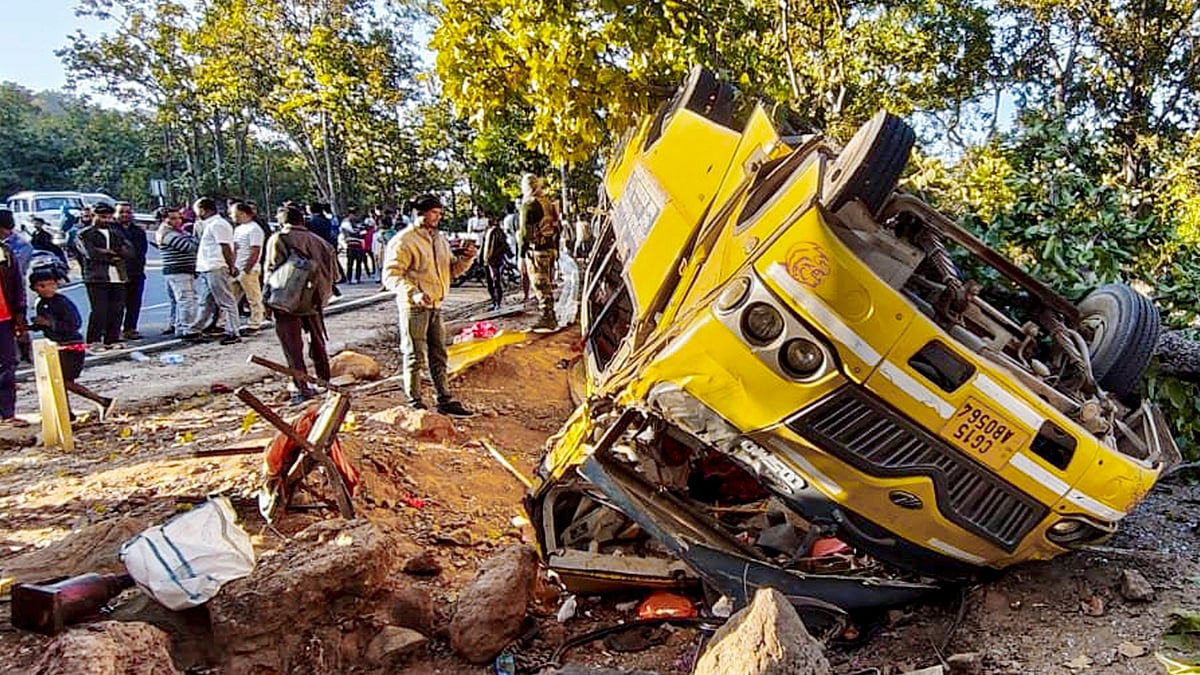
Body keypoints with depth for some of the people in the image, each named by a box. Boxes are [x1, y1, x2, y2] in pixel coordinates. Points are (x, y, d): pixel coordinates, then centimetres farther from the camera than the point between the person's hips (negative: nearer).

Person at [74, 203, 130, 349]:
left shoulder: (116, 233, 22)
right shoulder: (84, 234, 6)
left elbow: (128, 251, 8)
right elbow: (91, 254, -10)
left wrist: (108, 252, -7)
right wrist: (113, 258, -5)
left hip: (118, 277, 5)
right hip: (96, 277, -5)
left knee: (117, 311, 2)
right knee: (99, 311, -10)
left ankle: (112, 340, 9)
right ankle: (93, 341, -4)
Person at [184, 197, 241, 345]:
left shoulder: (217, 224, -12)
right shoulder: (212, 224, 21)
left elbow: (226, 248, -18)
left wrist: (231, 267, -18)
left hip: (216, 270, -11)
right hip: (210, 270, 11)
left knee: (226, 302, -7)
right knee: (205, 302, 15)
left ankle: (232, 334, -4)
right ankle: (194, 331, 23)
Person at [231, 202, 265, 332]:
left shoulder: (254, 229, -11)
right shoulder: (238, 229, 17)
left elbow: (255, 252, -16)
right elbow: (235, 250, 19)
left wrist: (246, 270, -19)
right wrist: (232, 267, 9)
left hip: (249, 271, -9)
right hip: (237, 270, 9)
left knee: (254, 299, 1)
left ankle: (255, 325, 7)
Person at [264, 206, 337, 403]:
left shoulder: (277, 239, -1)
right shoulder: (315, 240, 10)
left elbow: (271, 270, -7)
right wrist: (321, 292, 12)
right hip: (313, 298, 4)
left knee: (292, 345, 1)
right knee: (317, 340, 19)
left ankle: (303, 388, -3)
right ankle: (324, 382, 26)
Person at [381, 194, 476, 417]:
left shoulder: (440, 239, 15)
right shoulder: (404, 241, -10)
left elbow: (452, 269, 20)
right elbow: (391, 275, -15)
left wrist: (466, 258, 0)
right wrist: (412, 292, -30)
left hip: (435, 306, 8)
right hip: (414, 306, -8)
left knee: (438, 355, 13)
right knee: (415, 356, -1)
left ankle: (444, 400, 21)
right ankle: (414, 403, 8)